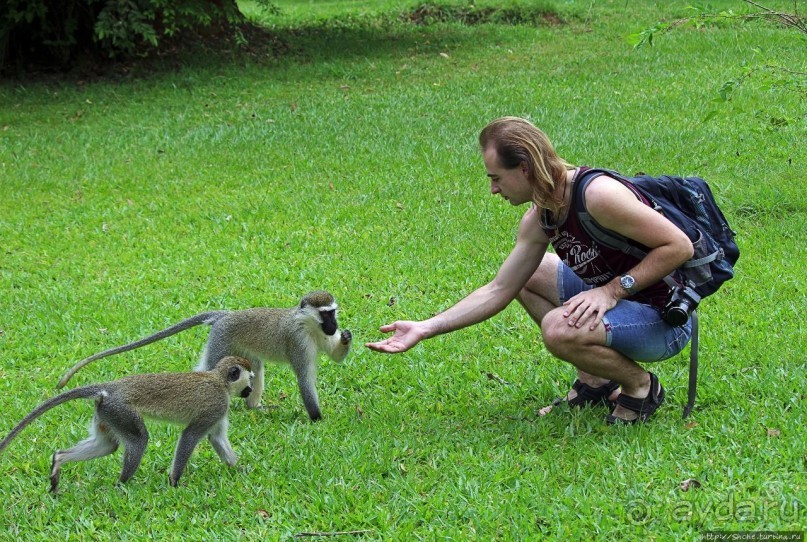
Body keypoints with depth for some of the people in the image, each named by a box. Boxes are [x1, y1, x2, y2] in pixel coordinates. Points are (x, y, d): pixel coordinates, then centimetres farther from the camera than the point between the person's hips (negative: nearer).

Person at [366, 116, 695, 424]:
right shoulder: (539, 219, 2)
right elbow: (499, 290, 9)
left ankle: (641, 385, -4)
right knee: (527, 275, 16)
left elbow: (679, 246, -24)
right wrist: (428, 328, 4)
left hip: (666, 320, -9)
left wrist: (613, 290, -25)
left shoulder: (597, 195, -26)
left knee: (559, 329, -32)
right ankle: (593, 382, 14)